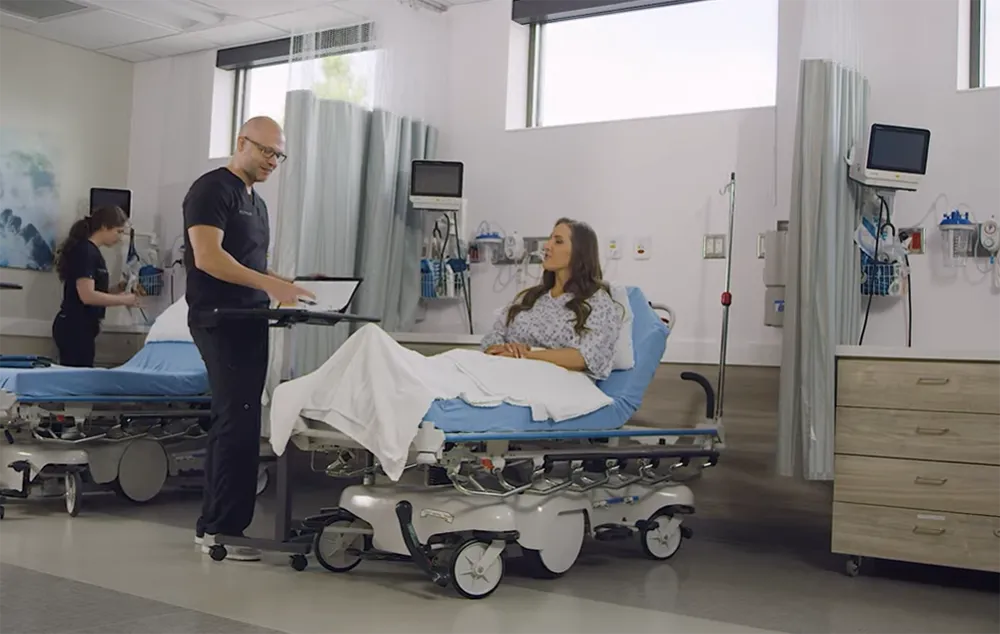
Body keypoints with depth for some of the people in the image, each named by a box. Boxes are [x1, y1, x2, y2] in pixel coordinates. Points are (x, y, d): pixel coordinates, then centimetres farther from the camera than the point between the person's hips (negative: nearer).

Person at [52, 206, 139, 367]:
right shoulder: (86, 251, -14)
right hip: (75, 328, -10)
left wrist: (116, 290, 6)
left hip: (79, 327, 10)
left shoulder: (90, 251, 16)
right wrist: (123, 300, -13)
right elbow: (87, 295, -22)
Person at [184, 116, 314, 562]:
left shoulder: (256, 202, 22)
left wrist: (283, 287, 11)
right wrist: (268, 283, -25)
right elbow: (207, 257, -19)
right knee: (239, 421, -13)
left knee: (231, 422, 9)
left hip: (249, 322, 9)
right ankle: (221, 528, -8)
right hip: (220, 320, -9)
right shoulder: (212, 190, -6)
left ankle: (213, 522, 15)